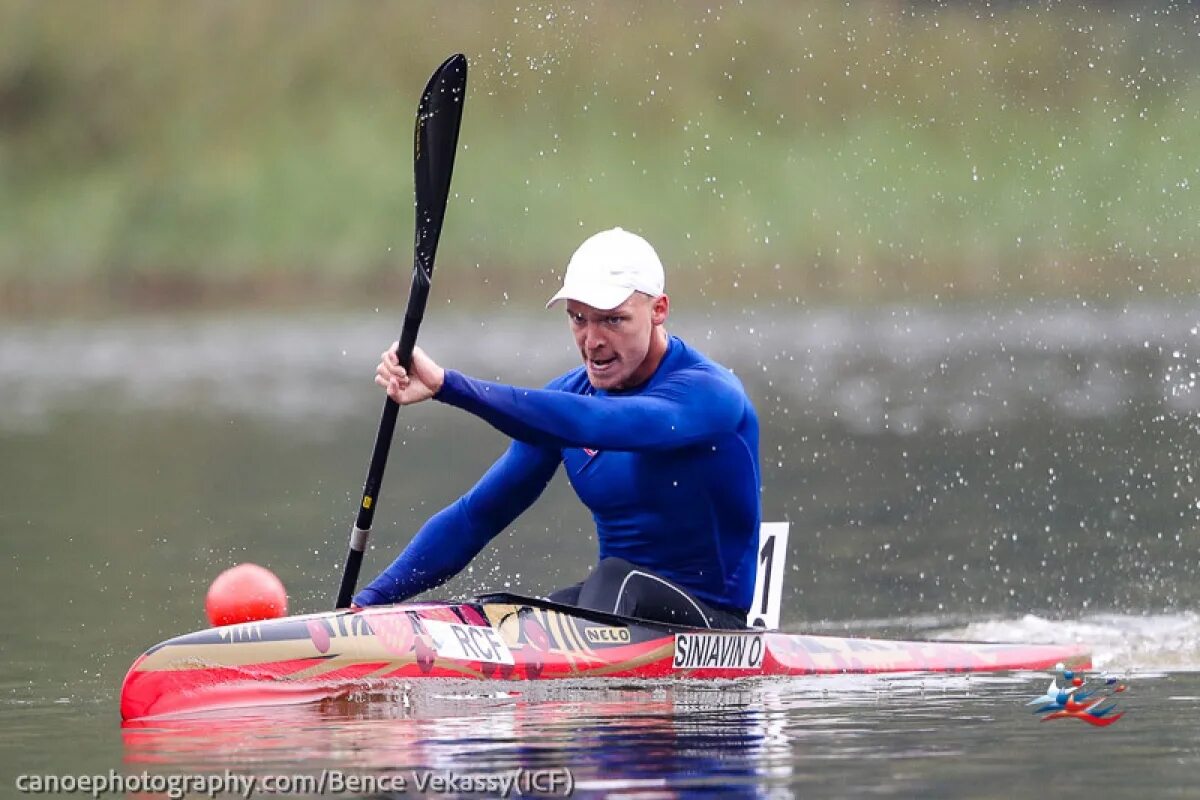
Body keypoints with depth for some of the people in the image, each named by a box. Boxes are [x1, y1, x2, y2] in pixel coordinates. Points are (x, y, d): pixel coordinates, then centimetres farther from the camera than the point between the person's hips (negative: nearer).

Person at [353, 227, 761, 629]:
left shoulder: (710, 392, -17)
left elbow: (591, 424, -35)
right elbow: (478, 515, 10)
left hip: (717, 630, -6)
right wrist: (370, 600, -1)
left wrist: (446, 384, -40)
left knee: (618, 578, -37)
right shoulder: (568, 397, 6)